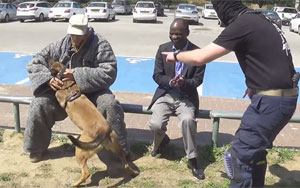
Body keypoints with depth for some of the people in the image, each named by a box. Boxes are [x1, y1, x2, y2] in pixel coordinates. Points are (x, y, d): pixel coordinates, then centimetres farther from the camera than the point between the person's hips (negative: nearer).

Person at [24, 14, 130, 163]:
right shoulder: (60, 45, -6)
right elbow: (35, 64, -3)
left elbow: (109, 73, -27)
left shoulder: (100, 45, -16)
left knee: (110, 105, -31)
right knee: (40, 104, -19)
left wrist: (77, 75, -33)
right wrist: (48, 79, -26)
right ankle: (36, 149, 5)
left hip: (92, 92, -2)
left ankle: (120, 149, -10)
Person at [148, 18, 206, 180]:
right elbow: (157, 75, 1)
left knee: (188, 120, -32)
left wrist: (185, 83, -26)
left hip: (186, 97, -2)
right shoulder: (163, 49, 2)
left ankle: (192, 160, -11)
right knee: (155, 124, -21)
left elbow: (198, 79, -3)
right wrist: (171, 81, -21)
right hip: (165, 94, 2)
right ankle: (161, 141, 20)